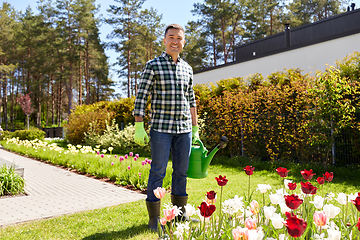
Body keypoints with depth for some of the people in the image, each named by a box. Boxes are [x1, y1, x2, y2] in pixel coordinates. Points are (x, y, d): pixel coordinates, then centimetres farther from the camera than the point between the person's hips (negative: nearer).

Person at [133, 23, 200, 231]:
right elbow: (141, 97, -5)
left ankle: (180, 214, 26)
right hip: (161, 128, -5)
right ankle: (154, 218, 13)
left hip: (184, 129, 5)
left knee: (181, 171, 11)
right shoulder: (153, 65, -1)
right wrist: (139, 127, -11)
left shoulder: (187, 68, 14)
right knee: (158, 172, 0)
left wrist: (195, 128, 17)